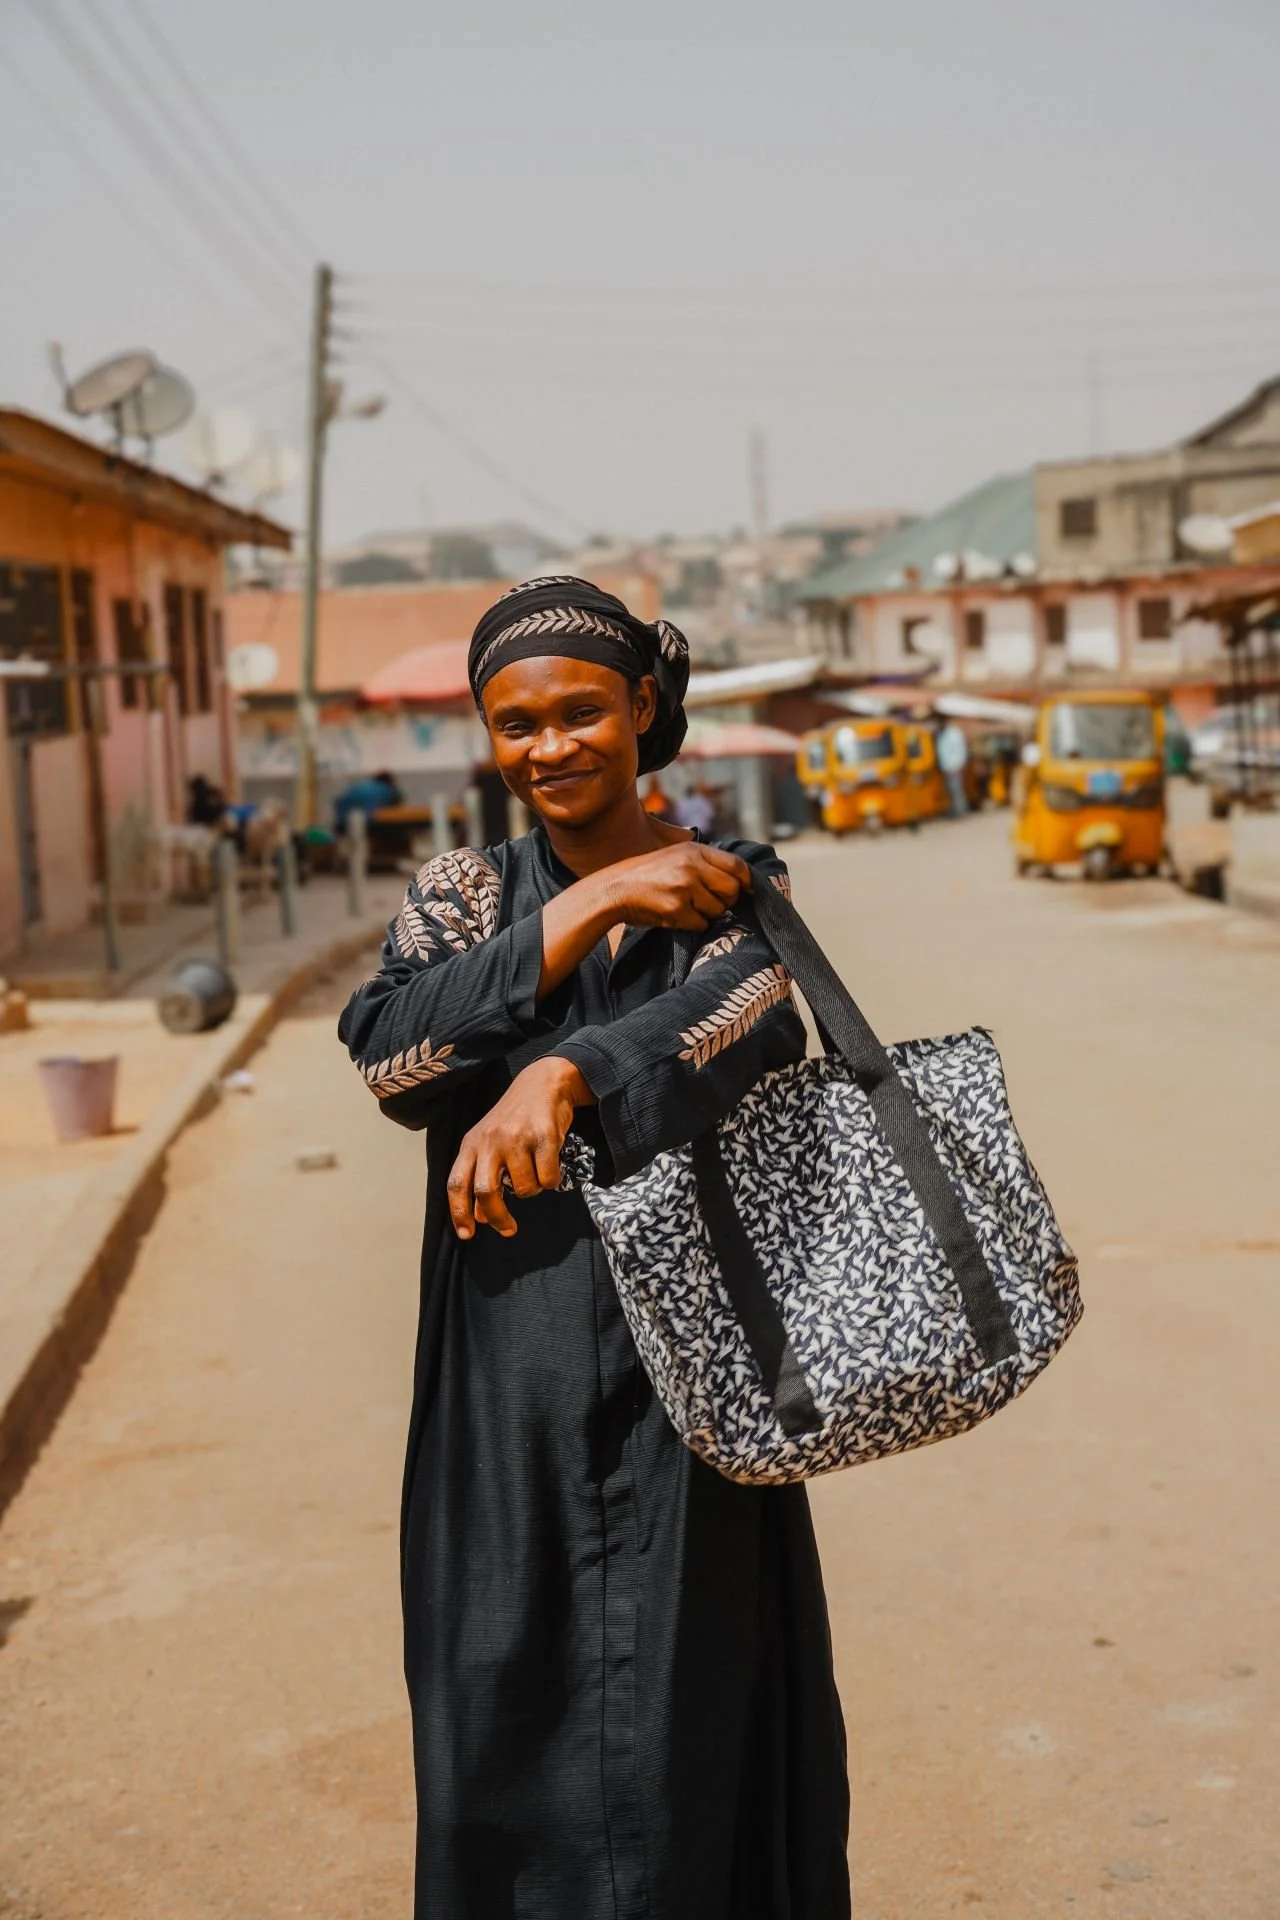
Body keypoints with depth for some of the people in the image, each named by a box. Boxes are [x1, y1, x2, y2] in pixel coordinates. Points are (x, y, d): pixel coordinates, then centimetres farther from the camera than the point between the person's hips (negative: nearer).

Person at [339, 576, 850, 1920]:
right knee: (510, 1699, 9)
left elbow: (749, 1015, -21)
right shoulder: (465, 890, 7)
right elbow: (388, 1056, -12)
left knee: (690, 1698, 4)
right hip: (509, 1371, 2)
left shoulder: (730, 884, 3)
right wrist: (587, 910, -15)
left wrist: (564, 1076, -39)